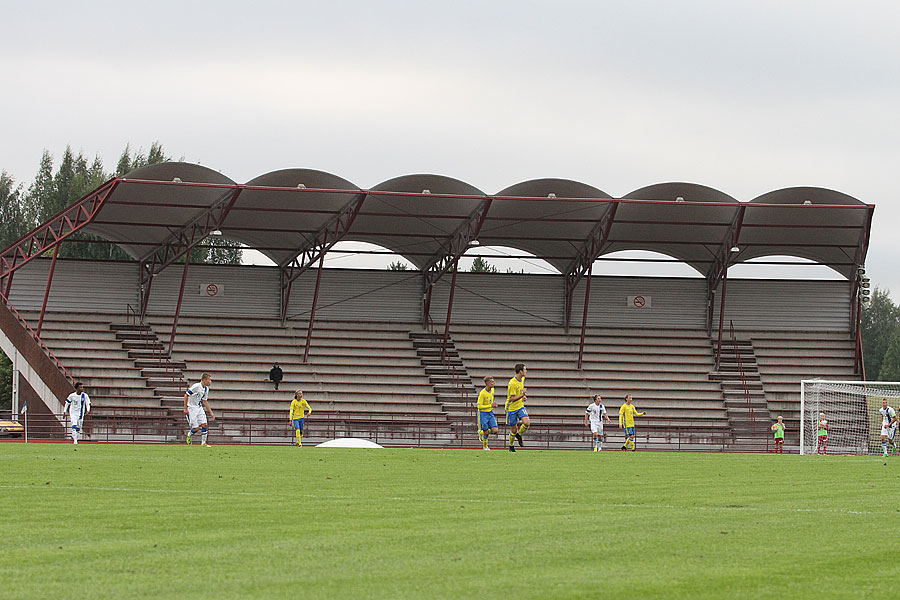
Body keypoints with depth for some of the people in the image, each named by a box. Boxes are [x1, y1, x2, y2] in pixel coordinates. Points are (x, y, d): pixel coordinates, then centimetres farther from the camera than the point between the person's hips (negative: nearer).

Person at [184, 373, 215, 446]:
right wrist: (185, 408, -19)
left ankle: (203, 443, 3)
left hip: (199, 407, 7)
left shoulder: (206, 389, 5)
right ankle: (189, 435, 25)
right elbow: (186, 395, -17)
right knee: (196, 428, -8)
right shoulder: (196, 386, -20)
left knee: (204, 424, -6)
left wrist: (211, 413, 14)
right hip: (191, 408, -7)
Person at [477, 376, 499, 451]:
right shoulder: (482, 393, -22)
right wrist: (490, 405, -26)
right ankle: (485, 446, 24)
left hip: (490, 413, 6)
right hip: (483, 414, -6)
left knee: (495, 430, -7)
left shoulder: (492, 390, 0)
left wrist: (494, 405, 5)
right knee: (486, 433, -3)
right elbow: (479, 406, -22)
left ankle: (482, 432, 22)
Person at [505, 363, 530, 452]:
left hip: (520, 406, 6)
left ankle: (519, 435, 12)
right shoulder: (512, 383, -23)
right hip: (511, 408, -6)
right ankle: (511, 446, 26)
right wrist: (522, 394, -28)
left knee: (527, 423, -17)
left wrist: (524, 397, 7)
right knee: (514, 430, 2)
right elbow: (513, 398, -21)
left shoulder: (522, 379, 2)